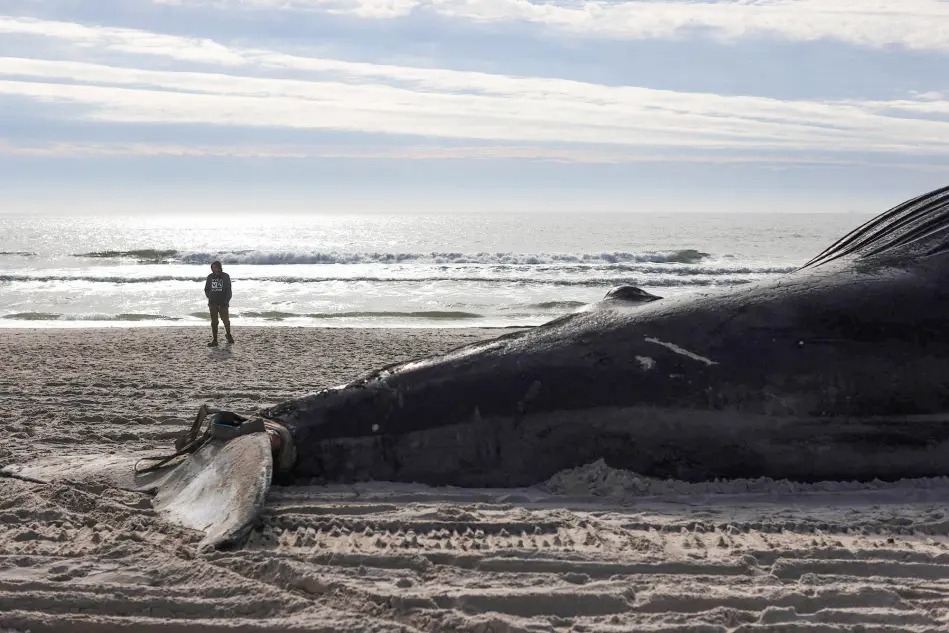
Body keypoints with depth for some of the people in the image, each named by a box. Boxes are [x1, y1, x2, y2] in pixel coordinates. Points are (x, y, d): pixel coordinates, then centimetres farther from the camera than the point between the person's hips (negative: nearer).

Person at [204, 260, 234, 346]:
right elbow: (206, 289, 15)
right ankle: (214, 340, 6)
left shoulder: (225, 276, 0)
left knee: (226, 320, 1)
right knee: (214, 322, 2)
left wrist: (226, 300, -9)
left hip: (223, 303, -2)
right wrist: (210, 298, 2)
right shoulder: (210, 277, 7)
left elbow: (228, 290, -1)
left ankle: (228, 334, 28)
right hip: (213, 303, 2)